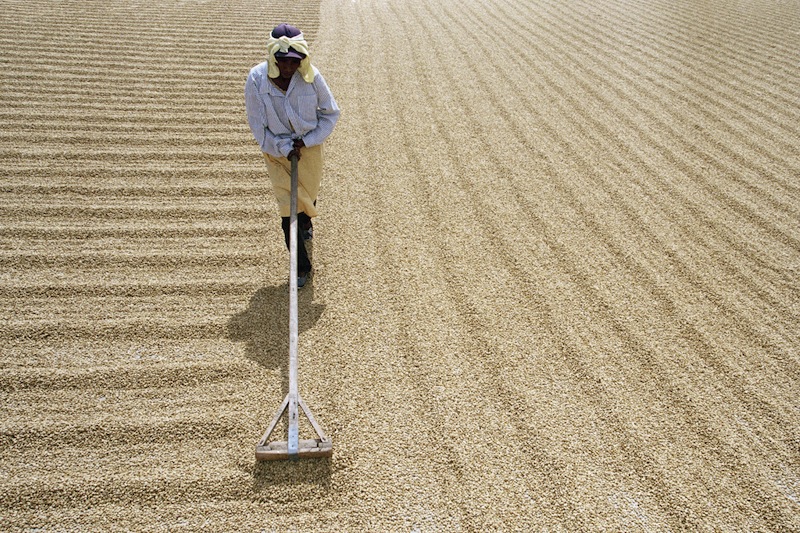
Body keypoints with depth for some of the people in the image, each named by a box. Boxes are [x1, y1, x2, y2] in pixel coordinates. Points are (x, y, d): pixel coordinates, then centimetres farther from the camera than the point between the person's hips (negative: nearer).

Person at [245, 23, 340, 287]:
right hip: (276, 150, -1)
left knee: (308, 193, 21)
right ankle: (302, 266, 10)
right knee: (288, 205, -2)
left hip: (309, 146, 1)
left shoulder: (311, 76, -20)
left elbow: (331, 113, -7)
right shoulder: (256, 79, -20)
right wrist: (285, 148, -15)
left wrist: (306, 140, -13)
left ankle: (306, 223, 59)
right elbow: (258, 126, -12)